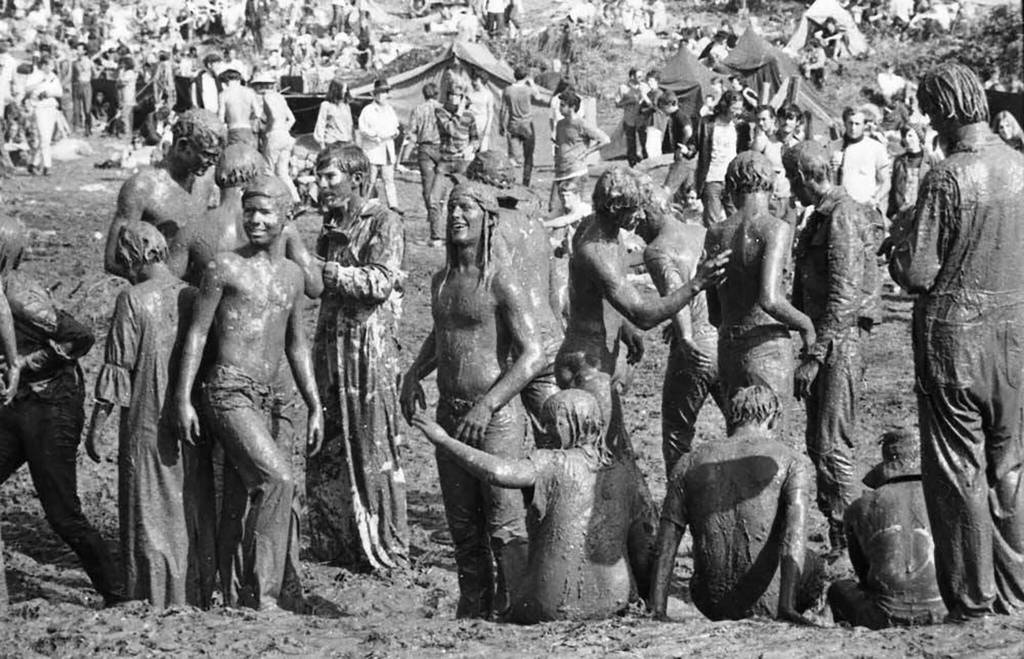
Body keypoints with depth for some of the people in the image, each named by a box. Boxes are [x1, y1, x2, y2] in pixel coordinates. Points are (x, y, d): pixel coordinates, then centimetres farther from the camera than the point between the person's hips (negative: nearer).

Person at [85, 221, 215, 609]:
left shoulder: (133, 300, -10)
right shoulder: (194, 297, 4)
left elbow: (117, 371, -10)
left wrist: (96, 426, -3)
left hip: (148, 425, -5)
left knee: (151, 518, 2)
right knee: (194, 514, 12)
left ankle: (154, 603, 4)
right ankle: (197, 599, 17)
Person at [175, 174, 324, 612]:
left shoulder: (292, 275, 15)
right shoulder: (225, 268, -3)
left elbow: (296, 347, 22)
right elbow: (197, 334, -3)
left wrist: (315, 408, 18)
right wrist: (183, 399, -8)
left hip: (262, 397, 7)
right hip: (226, 390, -7)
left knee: (242, 502, 9)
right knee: (276, 476, -22)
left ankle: (238, 602, 13)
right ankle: (264, 593, -19)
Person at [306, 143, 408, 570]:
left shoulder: (383, 222, -7)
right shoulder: (332, 225, 16)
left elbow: (379, 282, -18)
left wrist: (322, 269, -17)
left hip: (371, 344, -7)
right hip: (331, 342, 7)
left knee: (374, 450, -3)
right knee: (327, 448, 8)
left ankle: (387, 546, 4)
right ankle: (332, 542, 17)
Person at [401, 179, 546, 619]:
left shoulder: (502, 283, -10)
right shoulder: (441, 281, 13)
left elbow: (532, 356, -16)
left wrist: (489, 403, -24)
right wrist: (414, 374, 13)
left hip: (496, 417, -7)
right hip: (449, 416, 7)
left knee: (504, 527, -5)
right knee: (463, 528, 11)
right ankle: (472, 608, 20)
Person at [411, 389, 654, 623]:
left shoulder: (554, 464, -11)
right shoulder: (624, 476, 4)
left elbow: (498, 472, -28)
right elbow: (641, 550, 6)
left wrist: (444, 440, -18)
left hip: (556, 606, -3)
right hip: (613, 603, 4)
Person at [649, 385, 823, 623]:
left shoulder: (690, 463, 8)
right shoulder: (786, 459, 0)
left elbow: (665, 545, 2)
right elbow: (795, 533, -15)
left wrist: (658, 612, 0)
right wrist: (786, 607, -22)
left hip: (712, 605, 2)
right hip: (764, 602, -2)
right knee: (812, 562, 31)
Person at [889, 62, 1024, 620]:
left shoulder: (947, 179, -16)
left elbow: (916, 274, -15)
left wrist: (897, 254, 4)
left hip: (954, 333, -5)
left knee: (958, 471, 3)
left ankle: (972, 603, 7)